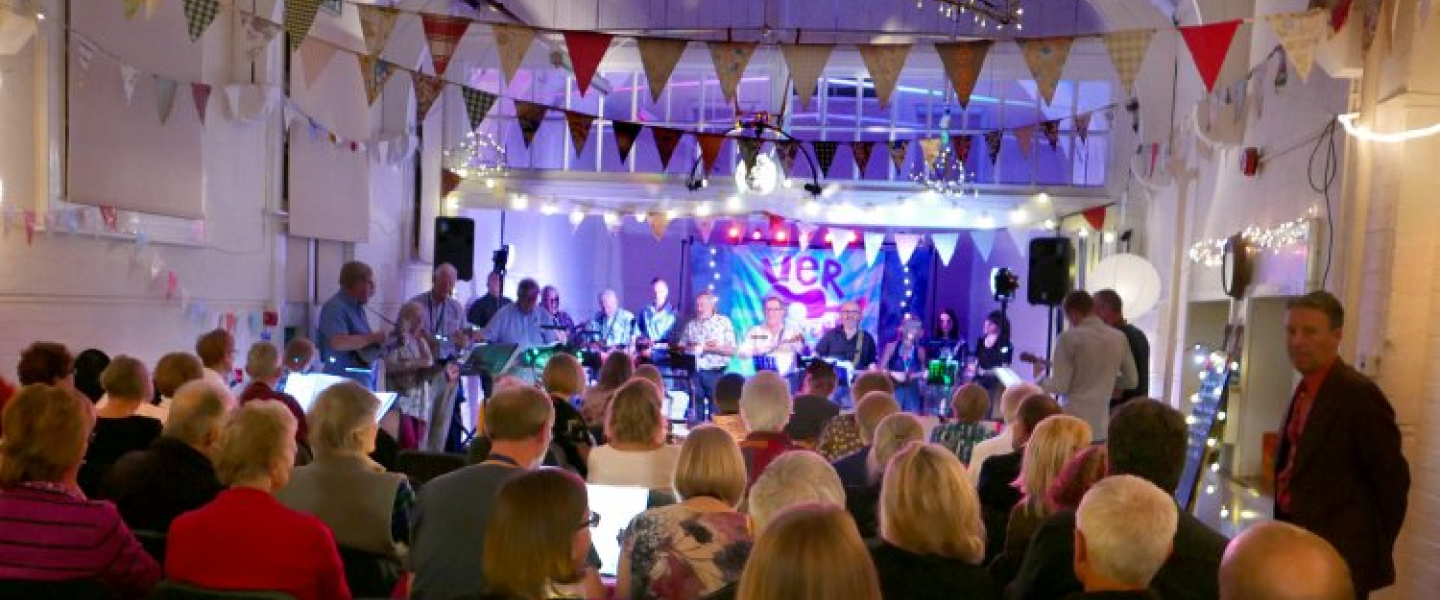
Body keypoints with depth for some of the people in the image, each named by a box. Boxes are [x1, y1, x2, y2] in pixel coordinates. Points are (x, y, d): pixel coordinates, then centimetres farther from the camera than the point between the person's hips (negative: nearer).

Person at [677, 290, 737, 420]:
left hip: (715, 373, -3)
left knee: (716, 411, 0)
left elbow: (731, 350, -4)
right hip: (694, 373, 3)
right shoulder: (691, 324, 10)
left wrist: (708, 348, -13)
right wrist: (691, 348, -8)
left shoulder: (723, 322, 1)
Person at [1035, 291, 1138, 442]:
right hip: (1102, 425, 4)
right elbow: (1131, 381, 13)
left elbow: (1059, 386, -12)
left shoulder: (1069, 338, -10)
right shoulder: (1119, 338, 4)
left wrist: (1040, 378, 7)